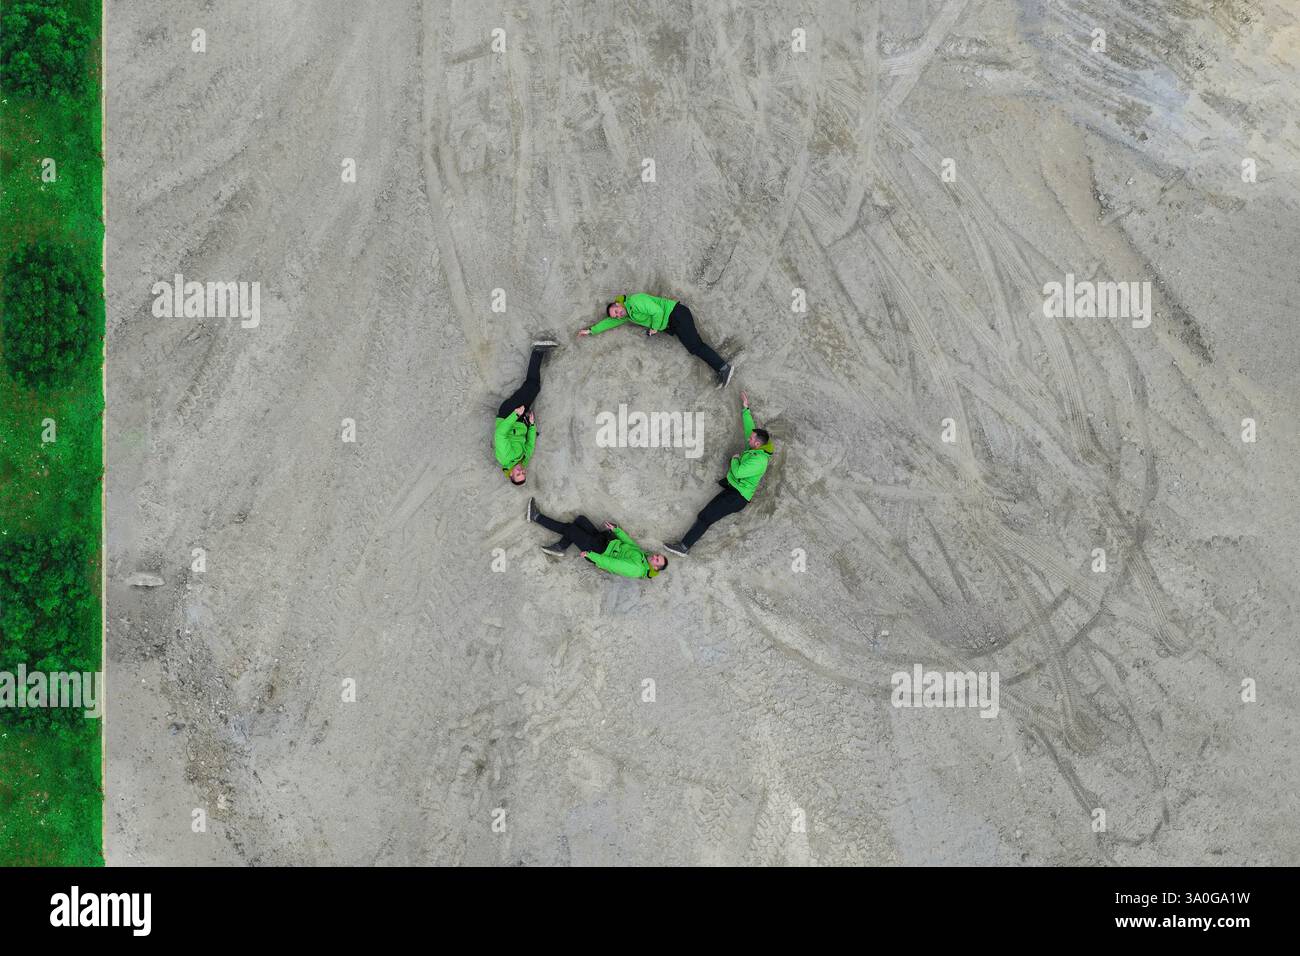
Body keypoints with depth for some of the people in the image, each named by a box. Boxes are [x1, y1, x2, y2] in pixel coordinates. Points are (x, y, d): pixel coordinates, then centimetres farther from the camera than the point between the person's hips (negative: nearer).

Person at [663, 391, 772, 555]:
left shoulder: (759, 460, -20)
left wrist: (735, 459, -5)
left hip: (737, 496, -10)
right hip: (731, 488, 10)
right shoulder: (757, 449, 9)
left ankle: (684, 546, -20)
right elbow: (749, 428, 22)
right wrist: (746, 409, 28)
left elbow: (738, 472, -25)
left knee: (705, 517, -17)